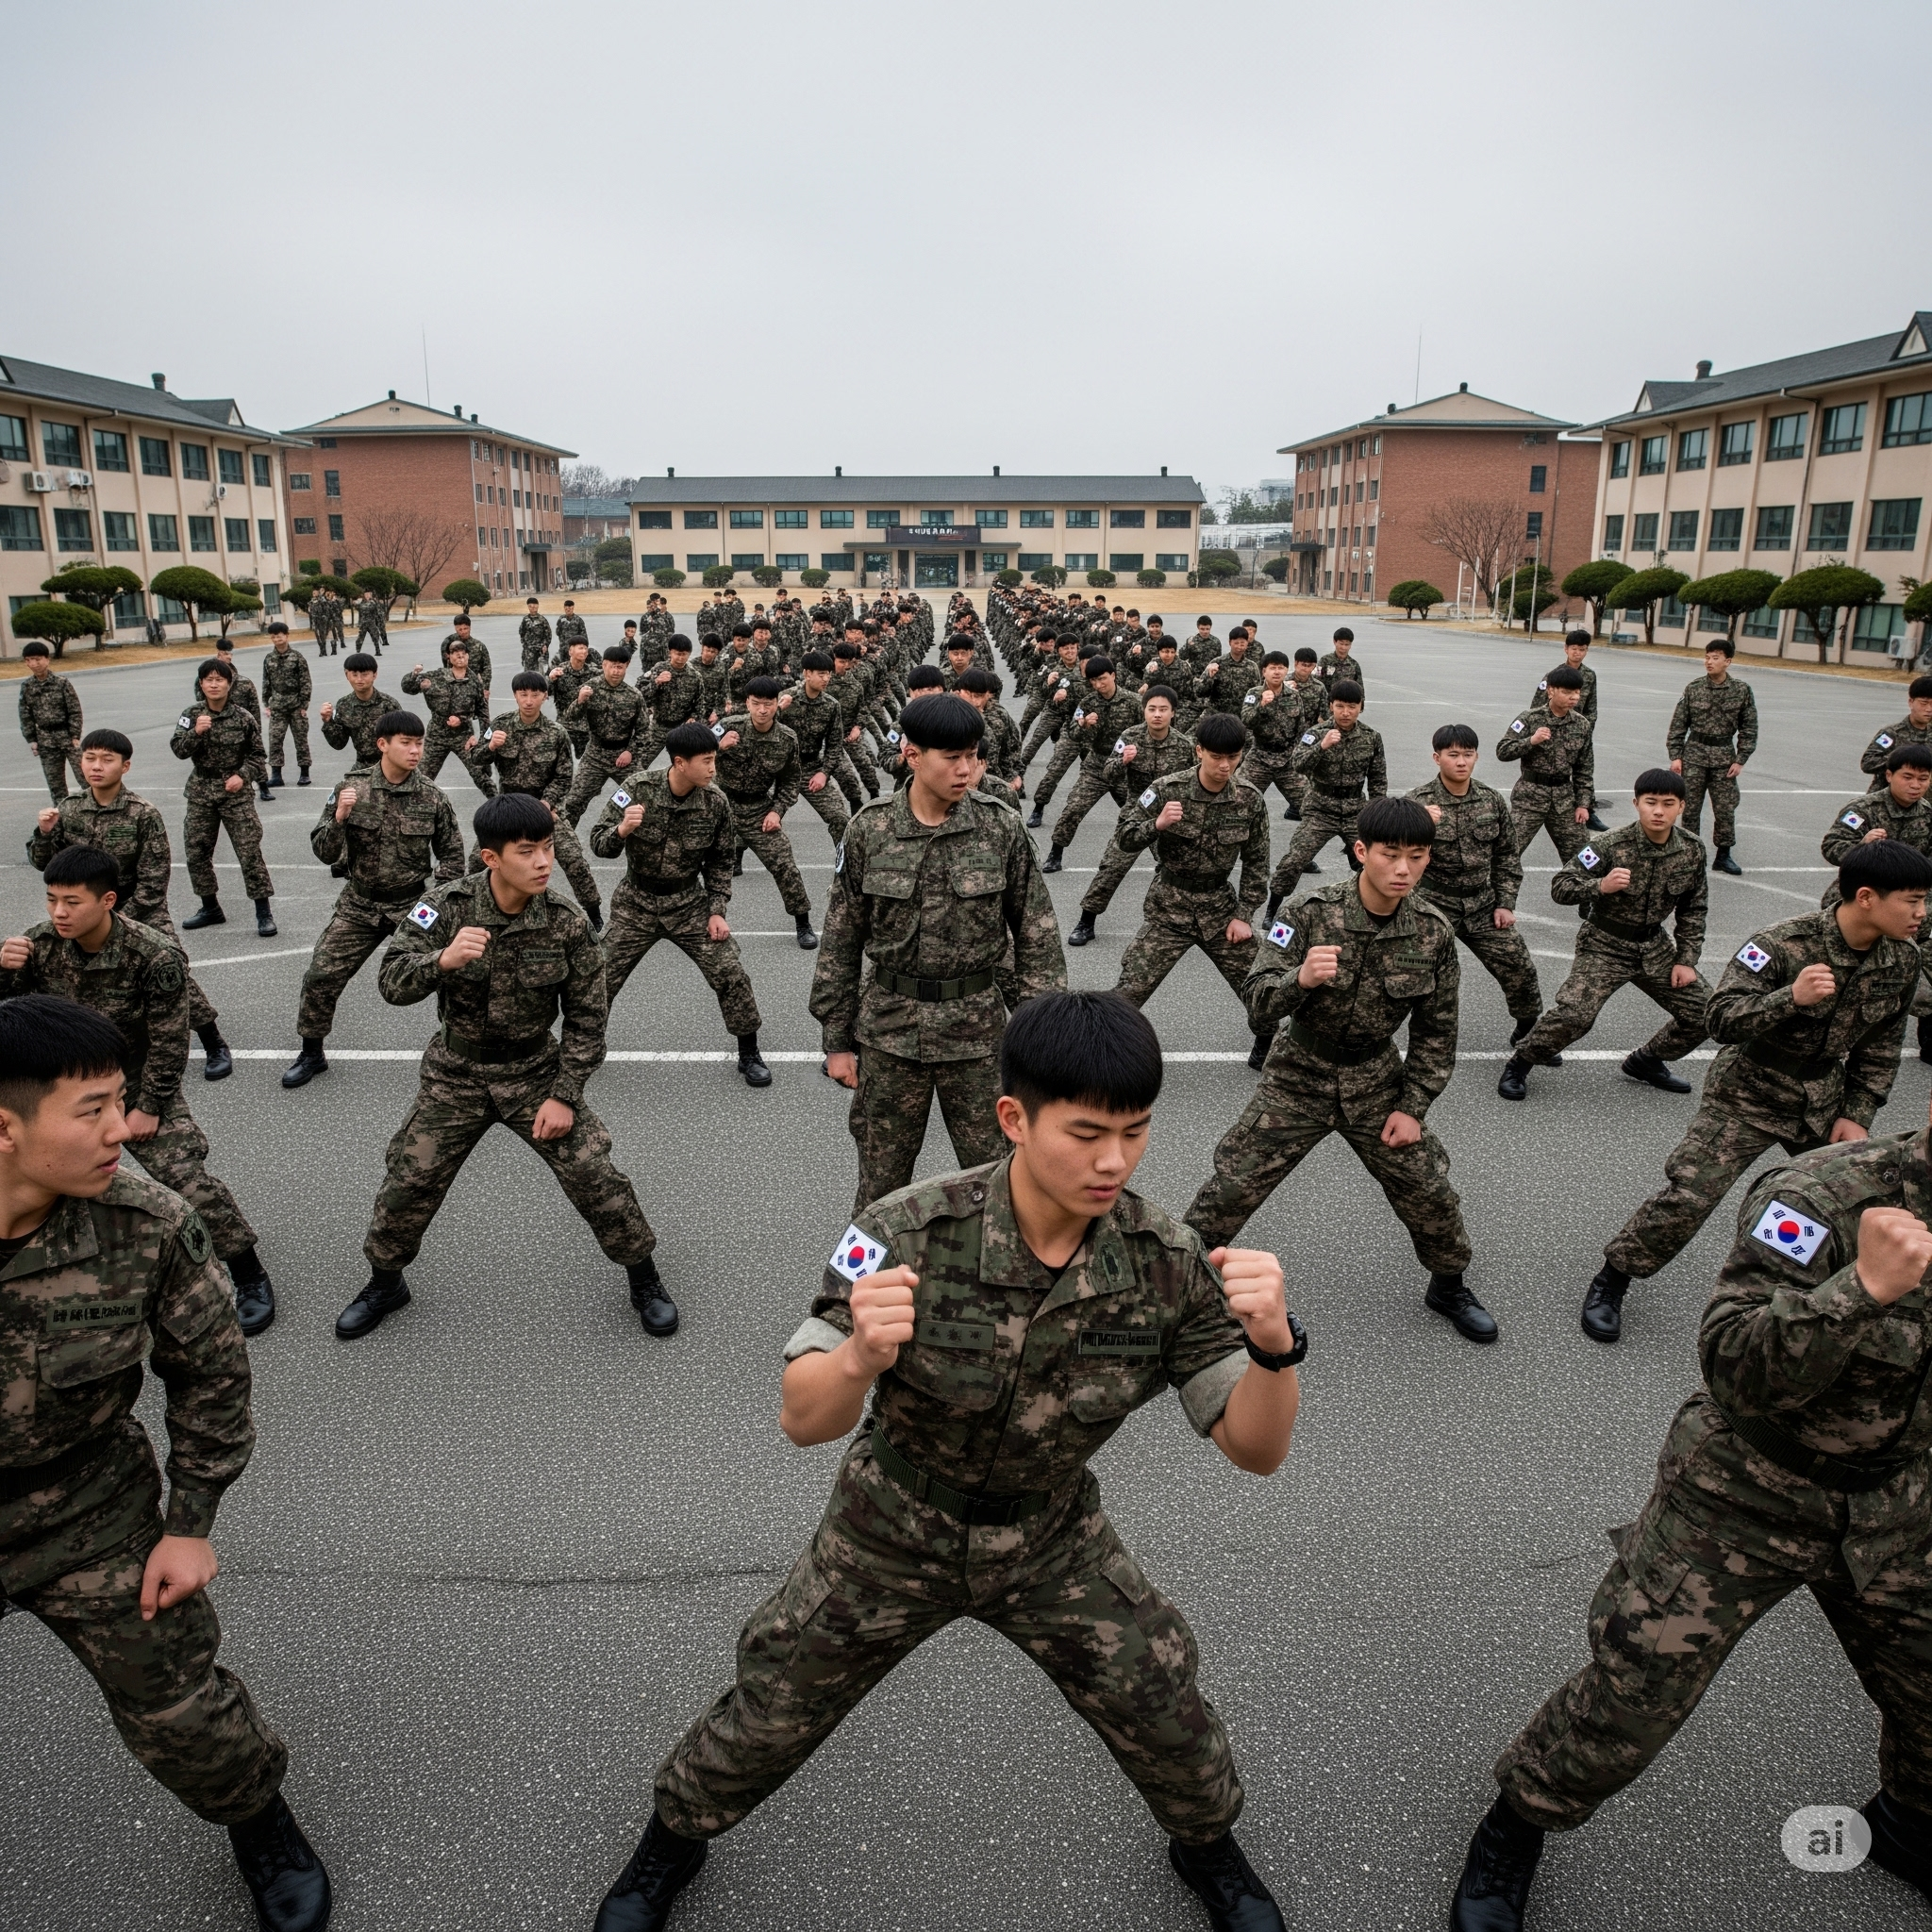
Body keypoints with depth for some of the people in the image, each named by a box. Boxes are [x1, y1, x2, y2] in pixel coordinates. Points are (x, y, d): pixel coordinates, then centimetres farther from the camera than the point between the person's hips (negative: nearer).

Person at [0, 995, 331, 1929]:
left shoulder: (150, 1230, -23)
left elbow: (210, 1372, -7)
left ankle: (259, 1824, 42)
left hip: (93, 1520, 0)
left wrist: (190, 1525, -3)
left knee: (181, 1717, 11)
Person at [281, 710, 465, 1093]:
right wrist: (339, 817, -26)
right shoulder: (352, 788, -8)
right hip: (358, 906, 1)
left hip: (413, 906, 0)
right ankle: (311, 1053, 21)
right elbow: (324, 853, -8)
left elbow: (451, 853, 5)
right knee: (321, 977, -2)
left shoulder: (432, 797, -7)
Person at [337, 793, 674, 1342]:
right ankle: (385, 1284, 32)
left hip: (536, 1072, -1)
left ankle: (645, 1280, 16)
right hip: (456, 1075, 1)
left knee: (593, 1176, -7)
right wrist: (442, 959, -40)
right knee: (408, 1183, 2)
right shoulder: (446, 906, -15)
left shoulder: (566, 925, -15)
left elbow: (586, 1019, -7)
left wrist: (564, 1095, -12)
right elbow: (392, 984, -20)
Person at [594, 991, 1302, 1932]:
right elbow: (804, 1421, -26)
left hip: (1051, 1539, 2)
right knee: (768, 1716, 13)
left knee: (1170, 1725, 8)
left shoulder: (1166, 1262, -24)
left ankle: (1207, 1846, 46)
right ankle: (674, 1838, 48)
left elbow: (1256, 1450, -19)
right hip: (891, 1534, -1)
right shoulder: (910, 1234, -31)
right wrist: (861, 1354, -50)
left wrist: (1273, 1345, -42)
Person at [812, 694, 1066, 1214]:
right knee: (881, 1181, 11)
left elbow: (1037, 936, 0)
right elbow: (842, 941, 3)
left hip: (977, 1031, 0)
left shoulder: (1003, 830, -5)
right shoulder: (869, 830, -4)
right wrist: (837, 1040, 3)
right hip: (889, 1029, 1)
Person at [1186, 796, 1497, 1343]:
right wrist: (1299, 978, -45)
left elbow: (1436, 1031, 1)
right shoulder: (1310, 913, -20)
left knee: (1429, 1191, 6)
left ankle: (1449, 1287, 35)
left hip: (1375, 1082, 2)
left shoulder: (1433, 932, -11)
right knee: (1232, 1186, -3)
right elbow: (1260, 1006, -24)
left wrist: (1412, 1107, -3)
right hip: (1298, 1077, -2)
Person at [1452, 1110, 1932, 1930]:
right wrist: (1863, 1285, -41)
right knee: (1631, 1696, -1)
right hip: (1740, 1496, -6)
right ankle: (1513, 1830, 25)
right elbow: (1733, 1365, -32)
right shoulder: (1824, 1193, -26)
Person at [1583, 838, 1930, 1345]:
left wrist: (1857, 1116, 2)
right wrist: (1791, 997, -43)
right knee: (1687, 1197, -12)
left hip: (1823, 1100, 6)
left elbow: (1881, 1047, 7)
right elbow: (1720, 1020, -29)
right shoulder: (1783, 945, -25)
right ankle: (1611, 1282, 5)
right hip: (1749, 1094, -6)